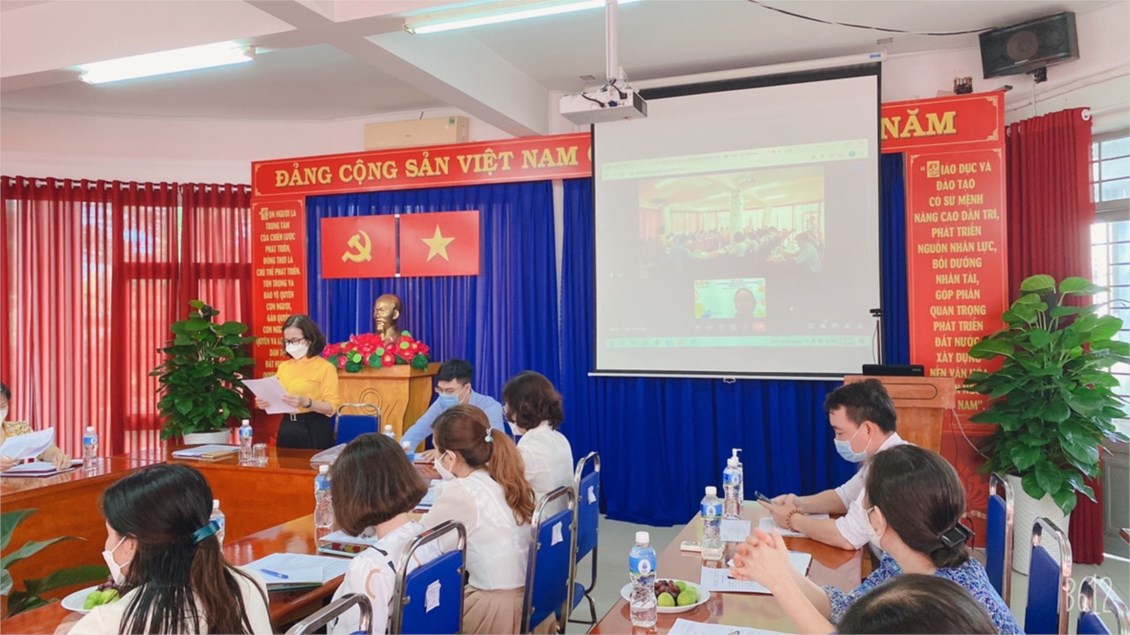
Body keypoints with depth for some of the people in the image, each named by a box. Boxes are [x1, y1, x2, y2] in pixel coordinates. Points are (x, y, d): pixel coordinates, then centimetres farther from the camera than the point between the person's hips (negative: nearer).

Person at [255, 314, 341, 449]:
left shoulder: (325, 367, -7)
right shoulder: (283, 367, 9)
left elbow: (331, 407, -12)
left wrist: (306, 402, -25)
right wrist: (266, 402, -5)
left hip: (314, 430, -5)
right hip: (286, 429, 5)